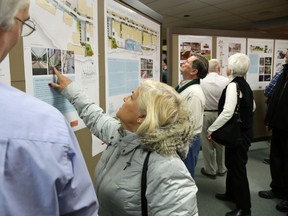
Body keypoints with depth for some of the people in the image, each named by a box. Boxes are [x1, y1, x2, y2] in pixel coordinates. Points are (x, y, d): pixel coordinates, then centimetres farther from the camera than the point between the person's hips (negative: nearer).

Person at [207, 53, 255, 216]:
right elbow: (253, 107, 20)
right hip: (244, 130, 9)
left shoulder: (233, 85, -20)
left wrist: (211, 129, -22)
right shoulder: (245, 84, 8)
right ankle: (231, 194, 39)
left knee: (238, 167, 2)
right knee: (231, 163, 21)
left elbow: (227, 112, -29)